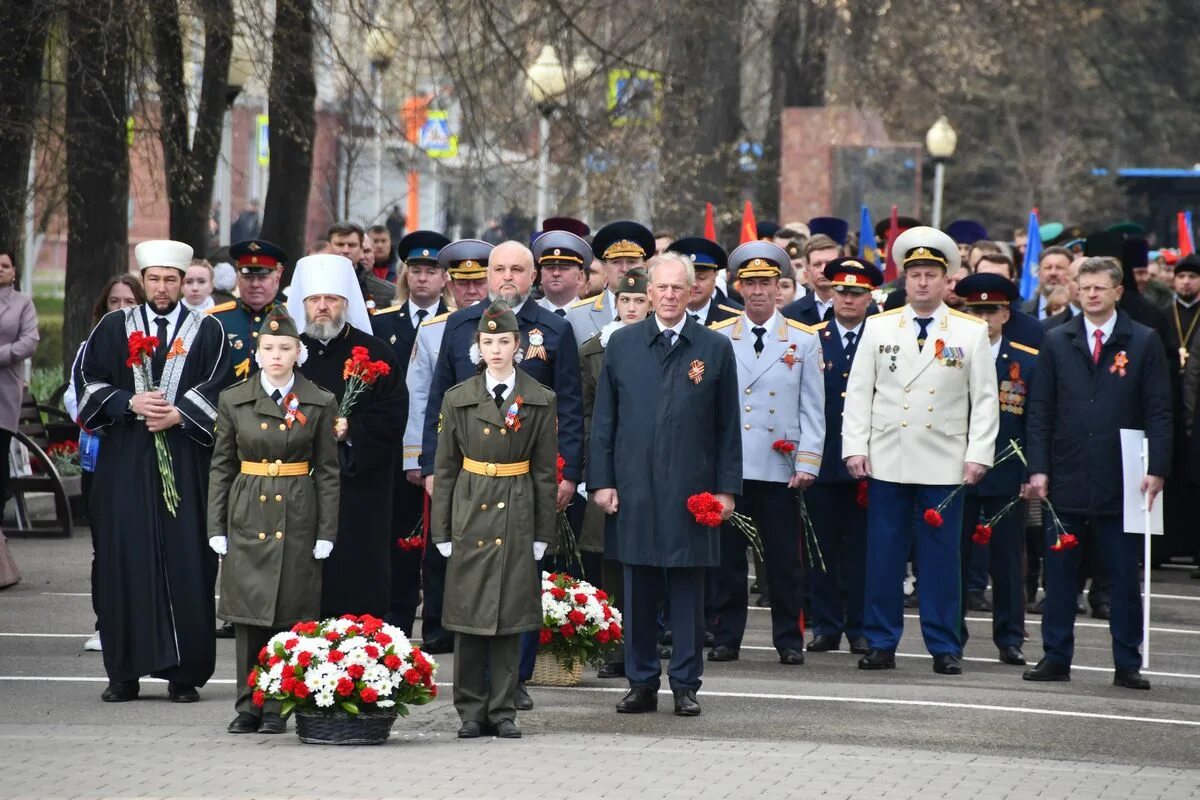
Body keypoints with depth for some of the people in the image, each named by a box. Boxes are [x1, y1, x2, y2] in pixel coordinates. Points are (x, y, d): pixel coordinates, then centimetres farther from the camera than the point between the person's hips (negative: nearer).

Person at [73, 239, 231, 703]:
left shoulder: (207, 331, 7)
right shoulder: (115, 328, 10)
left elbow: (219, 388, 0)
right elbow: (87, 378, 4)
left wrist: (178, 414, -14)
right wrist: (130, 403, -10)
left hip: (185, 461, -1)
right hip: (125, 461, 1)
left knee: (186, 563, -4)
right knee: (124, 560, -1)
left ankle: (184, 673, 1)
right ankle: (125, 673, 4)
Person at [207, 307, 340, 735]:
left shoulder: (319, 403, 2)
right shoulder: (233, 400, 5)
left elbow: (328, 471, 3)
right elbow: (221, 467, 7)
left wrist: (326, 533, -2)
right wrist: (216, 528, 2)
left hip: (297, 518, -1)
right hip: (247, 517, 1)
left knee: (288, 615, -1)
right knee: (247, 615, 1)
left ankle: (277, 707, 6)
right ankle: (248, 706, 8)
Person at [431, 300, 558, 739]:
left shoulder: (540, 401, 3)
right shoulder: (458, 399, 4)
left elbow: (545, 471, 5)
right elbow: (445, 469, 6)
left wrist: (543, 533, 1)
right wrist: (442, 531, 2)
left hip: (517, 517, 0)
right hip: (471, 513, 0)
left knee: (510, 618, 2)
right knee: (468, 618, 1)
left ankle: (503, 711, 8)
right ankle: (472, 711, 8)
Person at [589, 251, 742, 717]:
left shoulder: (715, 349, 4)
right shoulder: (622, 345, 7)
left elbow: (728, 427, 5)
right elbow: (604, 420, 8)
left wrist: (726, 488, 0)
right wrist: (601, 481, 1)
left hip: (691, 492, -1)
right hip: (634, 489, 1)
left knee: (688, 591, 3)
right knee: (638, 591, 5)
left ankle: (685, 685, 9)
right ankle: (642, 683, 13)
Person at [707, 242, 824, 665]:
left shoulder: (803, 341, 7)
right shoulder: (717, 338, 8)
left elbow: (812, 410, 5)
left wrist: (807, 464, -4)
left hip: (780, 469, 0)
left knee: (785, 561, 2)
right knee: (727, 558, 3)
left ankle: (789, 641, 10)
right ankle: (725, 638, 10)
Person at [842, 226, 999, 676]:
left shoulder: (972, 332, 5)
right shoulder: (879, 328, 8)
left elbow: (985, 399, 4)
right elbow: (859, 392, 7)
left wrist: (979, 454, -4)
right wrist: (855, 447, -1)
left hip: (945, 465, -1)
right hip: (887, 461, 1)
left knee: (941, 557, 1)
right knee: (883, 555, 2)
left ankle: (944, 647, 7)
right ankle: (881, 643, 9)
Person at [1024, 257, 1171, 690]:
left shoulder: (1144, 342, 2)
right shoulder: (1057, 342, 7)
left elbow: (1159, 412, 0)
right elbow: (1040, 411, 7)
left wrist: (1157, 469, -9)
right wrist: (1039, 469, -2)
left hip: (1120, 482, -2)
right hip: (1066, 480, 2)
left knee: (1124, 577, 3)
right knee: (1059, 573, 5)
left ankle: (1127, 664, 8)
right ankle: (1056, 658, 12)